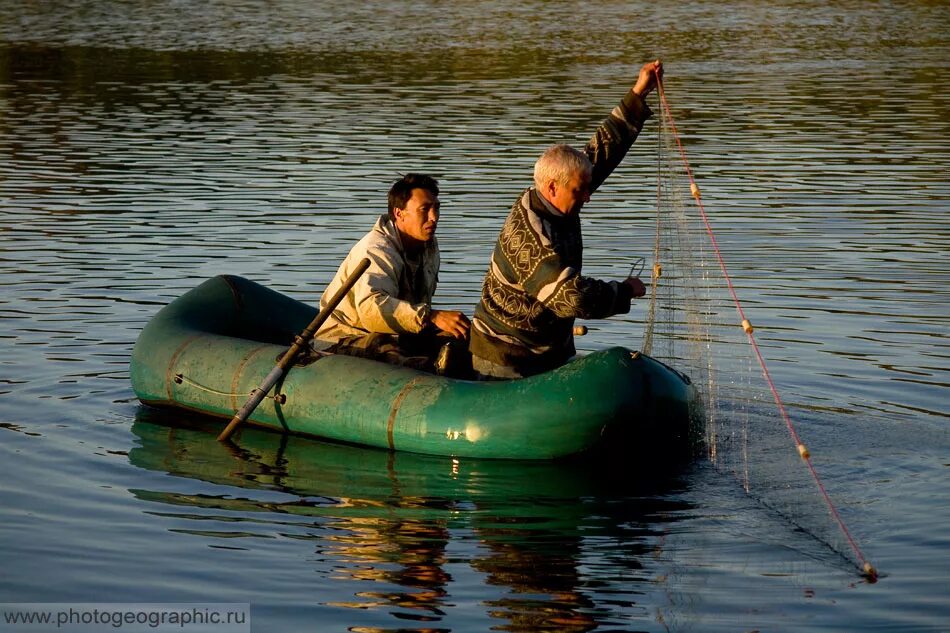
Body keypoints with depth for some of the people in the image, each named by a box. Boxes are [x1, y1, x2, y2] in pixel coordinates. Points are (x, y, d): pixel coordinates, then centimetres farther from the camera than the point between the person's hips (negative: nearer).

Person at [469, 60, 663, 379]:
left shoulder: (555, 206, -1)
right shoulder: (531, 236, -28)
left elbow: (602, 149, 4)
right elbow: (574, 298, -34)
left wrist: (637, 95, 1)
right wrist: (625, 290, -18)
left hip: (553, 349, 9)